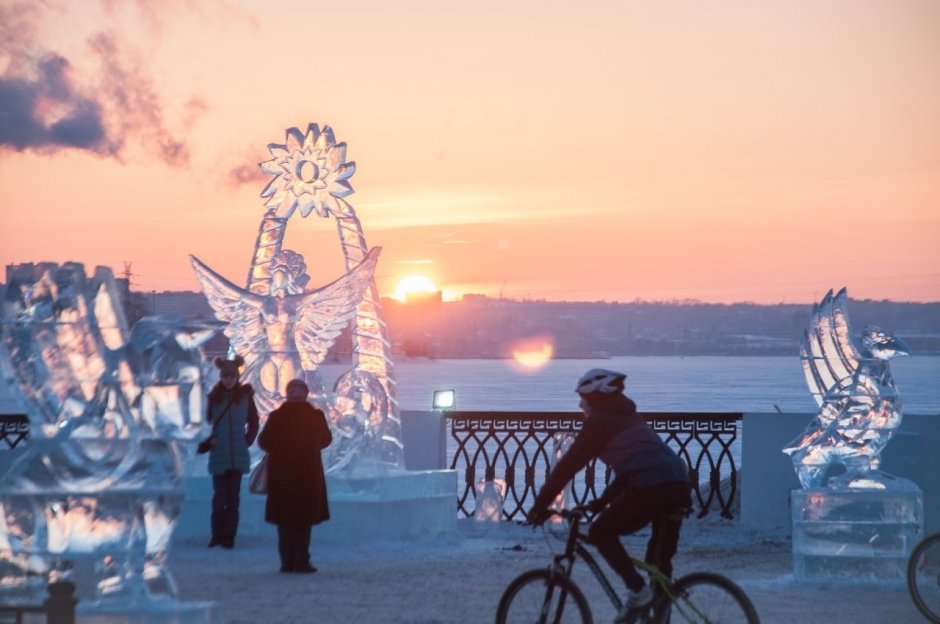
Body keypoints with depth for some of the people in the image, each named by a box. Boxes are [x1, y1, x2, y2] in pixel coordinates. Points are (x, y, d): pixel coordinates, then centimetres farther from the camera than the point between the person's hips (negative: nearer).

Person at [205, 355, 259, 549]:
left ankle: (229, 536, 7)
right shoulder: (213, 396, 0)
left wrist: (248, 441, 1)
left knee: (233, 496, 3)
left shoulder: (245, 395, 2)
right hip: (218, 455, -1)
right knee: (219, 495, -2)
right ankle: (217, 535, 6)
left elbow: (254, 422, 11)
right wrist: (209, 440, -5)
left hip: (238, 456, 1)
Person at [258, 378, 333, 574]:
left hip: (281, 475, 1)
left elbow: (264, 442, 0)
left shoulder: (276, 417, -9)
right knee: (305, 518, 7)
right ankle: (301, 562, 0)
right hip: (308, 475, 0)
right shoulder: (316, 416, -7)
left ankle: (287, 562, 9)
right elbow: (326, 439, 9)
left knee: (285, 520, 11)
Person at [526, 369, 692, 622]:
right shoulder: (628, 418, 30)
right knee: (660, 560, 18)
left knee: (601, 533, 10)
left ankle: (637, 590, -3)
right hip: (680, 486, 8)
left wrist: (540, 506, 9)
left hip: (650, 488, -8)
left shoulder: (599, 421, 6)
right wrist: (603, 501, 39)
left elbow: (568, 465, 5)